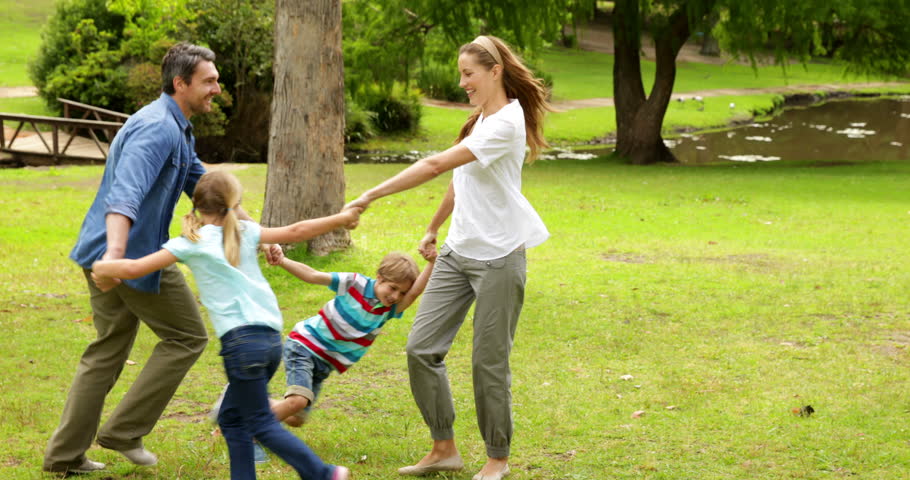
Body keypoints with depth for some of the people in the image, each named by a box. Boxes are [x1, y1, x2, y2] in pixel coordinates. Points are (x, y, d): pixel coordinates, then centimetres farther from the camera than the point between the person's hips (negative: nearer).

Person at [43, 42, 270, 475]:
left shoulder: (177, 130, 16)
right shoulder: (157, 128, -19)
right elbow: (126, 191, -34)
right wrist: (115, 253, -48)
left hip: (117, 252, 10)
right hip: (134, 252, -10)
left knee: (108, 350, 14)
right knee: (187, 337, 3)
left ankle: (65, 455, 15)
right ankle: (124, 430, 4)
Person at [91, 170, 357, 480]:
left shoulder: (191, 243, 1)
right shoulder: (244, 232, 12)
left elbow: (133, 269, -1)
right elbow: (295, 232, 11)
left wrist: (102, 268, 18)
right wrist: (340, 218, 24)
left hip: (242, 339, -6)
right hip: (272, 337, 6)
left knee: (262, 425, 1)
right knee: (232, 418, 16)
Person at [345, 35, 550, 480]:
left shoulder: (507, 123, -18)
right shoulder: (480, 120, 12)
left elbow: (437, 165, -24)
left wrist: (370, 196, -26)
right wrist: (433, 229, 28)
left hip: (498, 256, -9)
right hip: (458, 252, 9)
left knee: (488, 361, 0)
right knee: (421, 347, 3)